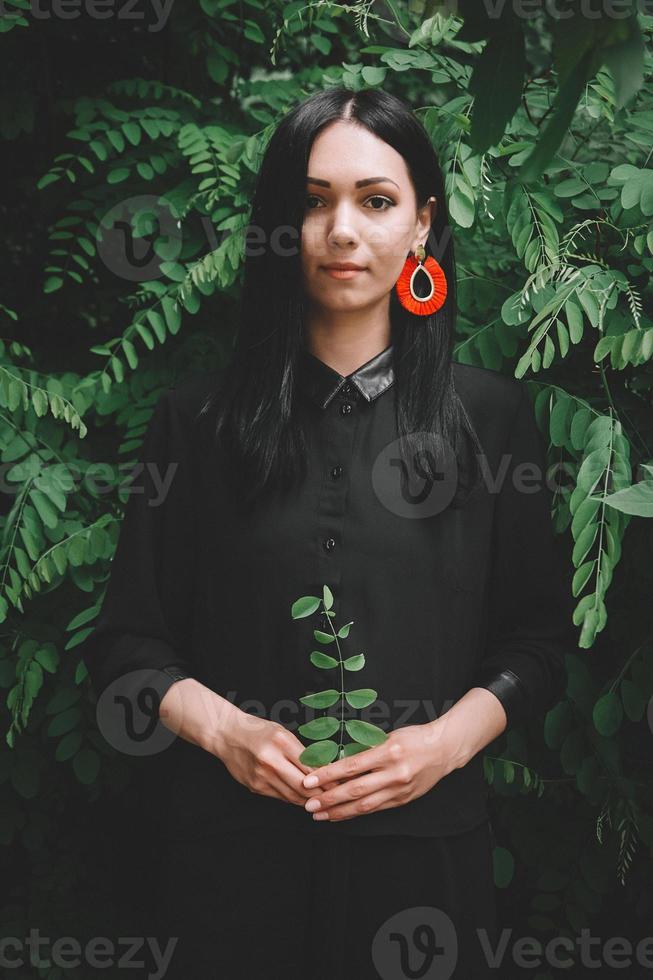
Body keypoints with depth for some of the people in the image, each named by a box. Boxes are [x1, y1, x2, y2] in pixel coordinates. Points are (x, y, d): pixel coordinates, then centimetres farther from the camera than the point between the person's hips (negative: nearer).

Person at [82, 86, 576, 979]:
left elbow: (537, 639, 5)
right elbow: (127, 642, 4)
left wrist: (447, 740, -11)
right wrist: (222, 727, -13)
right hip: (235, 847, 0)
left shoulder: (494, 416, 2)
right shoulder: (199, 419, 2)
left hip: (424, 842, 0)